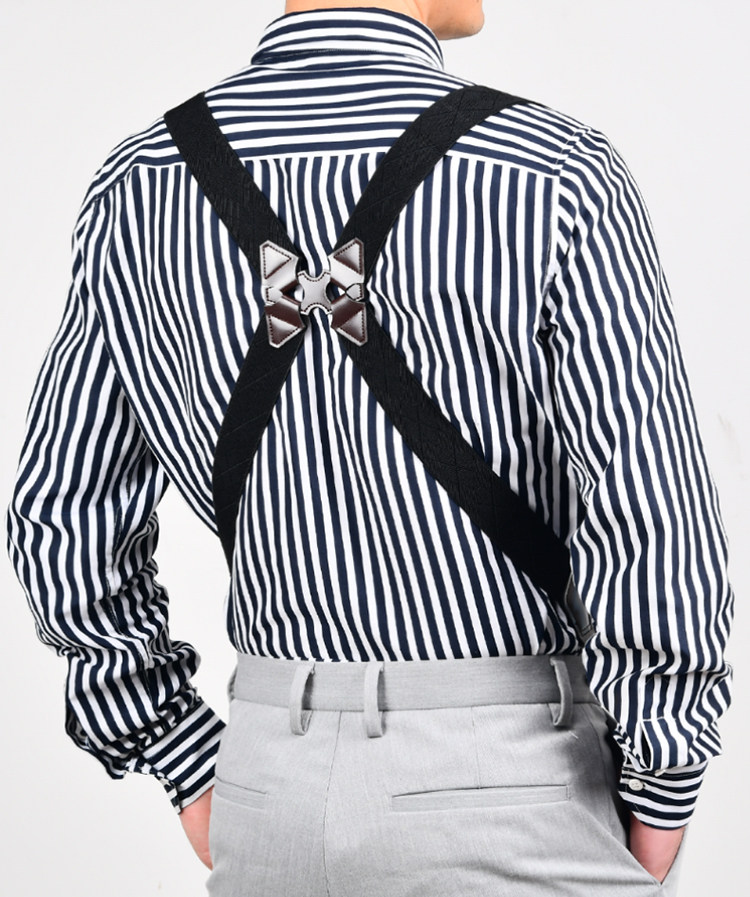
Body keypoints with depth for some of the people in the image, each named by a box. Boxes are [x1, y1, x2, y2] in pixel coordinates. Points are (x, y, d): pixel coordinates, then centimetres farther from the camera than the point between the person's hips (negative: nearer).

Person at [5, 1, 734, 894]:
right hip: (517, 786, -4)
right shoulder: (553, 180, -17)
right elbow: (651, 525, -21)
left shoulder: (141, 185, -3)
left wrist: (192, 768, 9)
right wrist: (665, 787, -4)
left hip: (281, 785, 5)